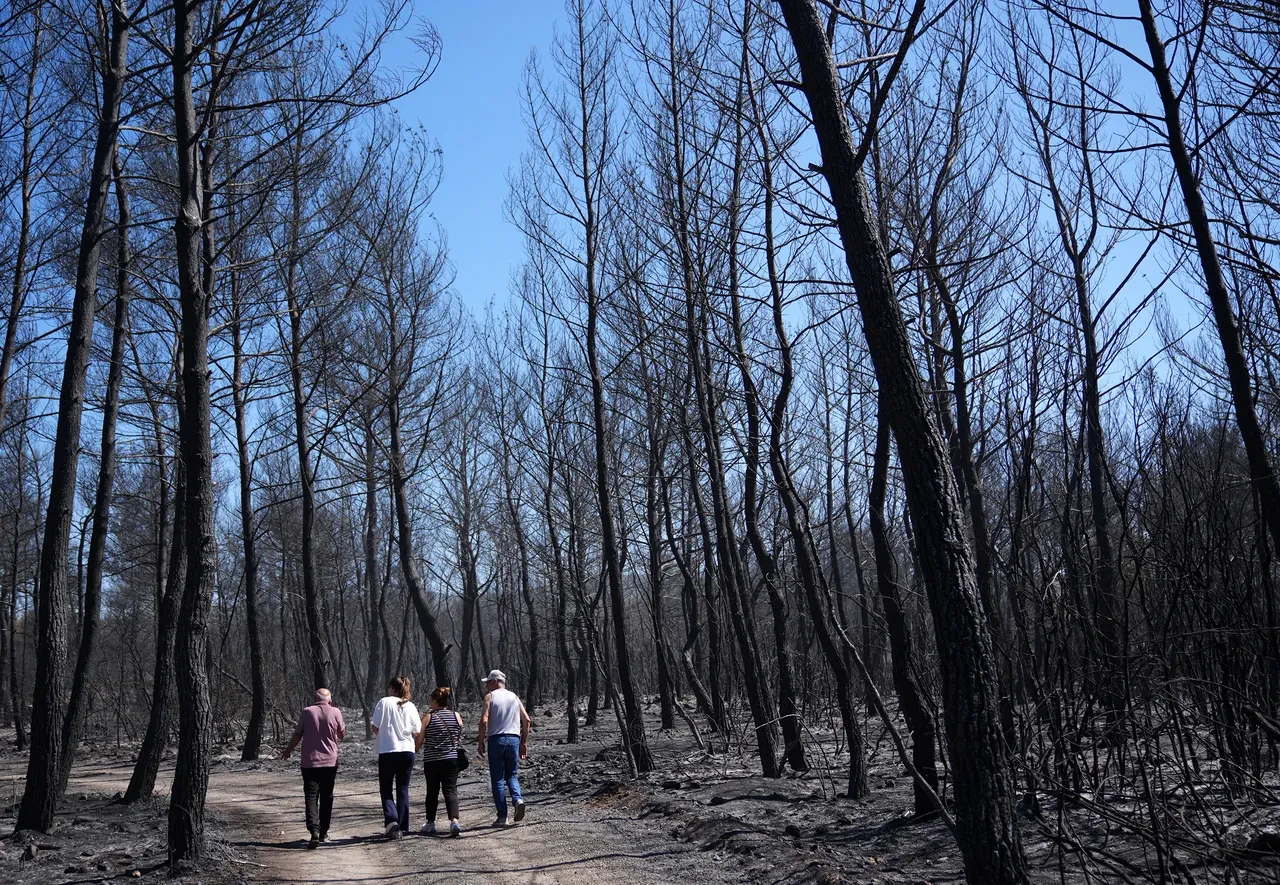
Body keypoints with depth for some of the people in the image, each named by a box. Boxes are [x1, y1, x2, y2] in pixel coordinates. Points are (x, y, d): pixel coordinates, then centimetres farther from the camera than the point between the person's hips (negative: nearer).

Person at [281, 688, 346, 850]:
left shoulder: (306, 712, -3)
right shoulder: (335, 712, -3)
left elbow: (297, 734, 3)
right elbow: (342, 734, 8)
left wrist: (288, 750, 19)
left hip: (310, 762, -1)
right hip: (330, 761, 1)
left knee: (311, 797, -3)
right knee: (326, 797, 14)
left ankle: (314, 831, -21)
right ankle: (324, 833, 20)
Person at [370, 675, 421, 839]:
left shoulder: (384, 702, -5)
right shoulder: (411, 706, 5)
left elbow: (375, 728, -7)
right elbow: (417, 731, 6)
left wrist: (371, 718, 14)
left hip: (387, 751, -3)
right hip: (407, 752, 3)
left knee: (385, 790, 9)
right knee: (403, 790, 12)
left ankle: (391, 820, -12)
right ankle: (401, 826, 11)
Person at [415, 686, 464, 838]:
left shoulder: (428, 717, -6)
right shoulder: (456, 716, 2)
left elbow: (420, 739, -4)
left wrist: (416, 750, 16)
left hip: (431, 760, -1)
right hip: (452, 759, 2)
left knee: (432, 792, 11)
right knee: (450, 791, 1)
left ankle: (430, 824, 18)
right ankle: (454, 821, -17)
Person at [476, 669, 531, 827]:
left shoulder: (490, 696, -1)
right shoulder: (514, 697, 12)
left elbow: (484, 721, -12)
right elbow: (527, 720, 8)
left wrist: (480, 742, -3)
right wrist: (524, 742, 14)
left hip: (496, 739, -4)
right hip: (514, 739, 4)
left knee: (497, 779, 3)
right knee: (512, 775, 14)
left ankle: (502, 817, 0)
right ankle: (518, 799, -14)